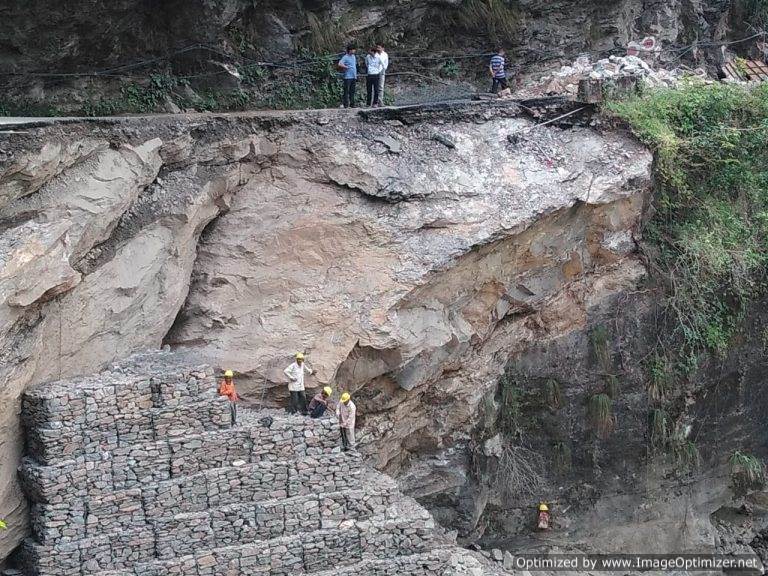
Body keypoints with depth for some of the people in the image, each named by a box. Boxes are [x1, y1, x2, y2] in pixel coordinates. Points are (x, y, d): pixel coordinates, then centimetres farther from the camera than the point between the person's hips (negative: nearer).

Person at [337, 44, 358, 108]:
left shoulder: (354, 57, 16)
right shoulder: (345, 57, -9)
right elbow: (340, 64, -21)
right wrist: (346, 67, -14)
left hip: (353, 76, 7)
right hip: (347, 77, -7)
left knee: (352, 91, 9)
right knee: (346, 91, -5)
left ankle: (352, 104, 13)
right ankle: (345, 104, -4)